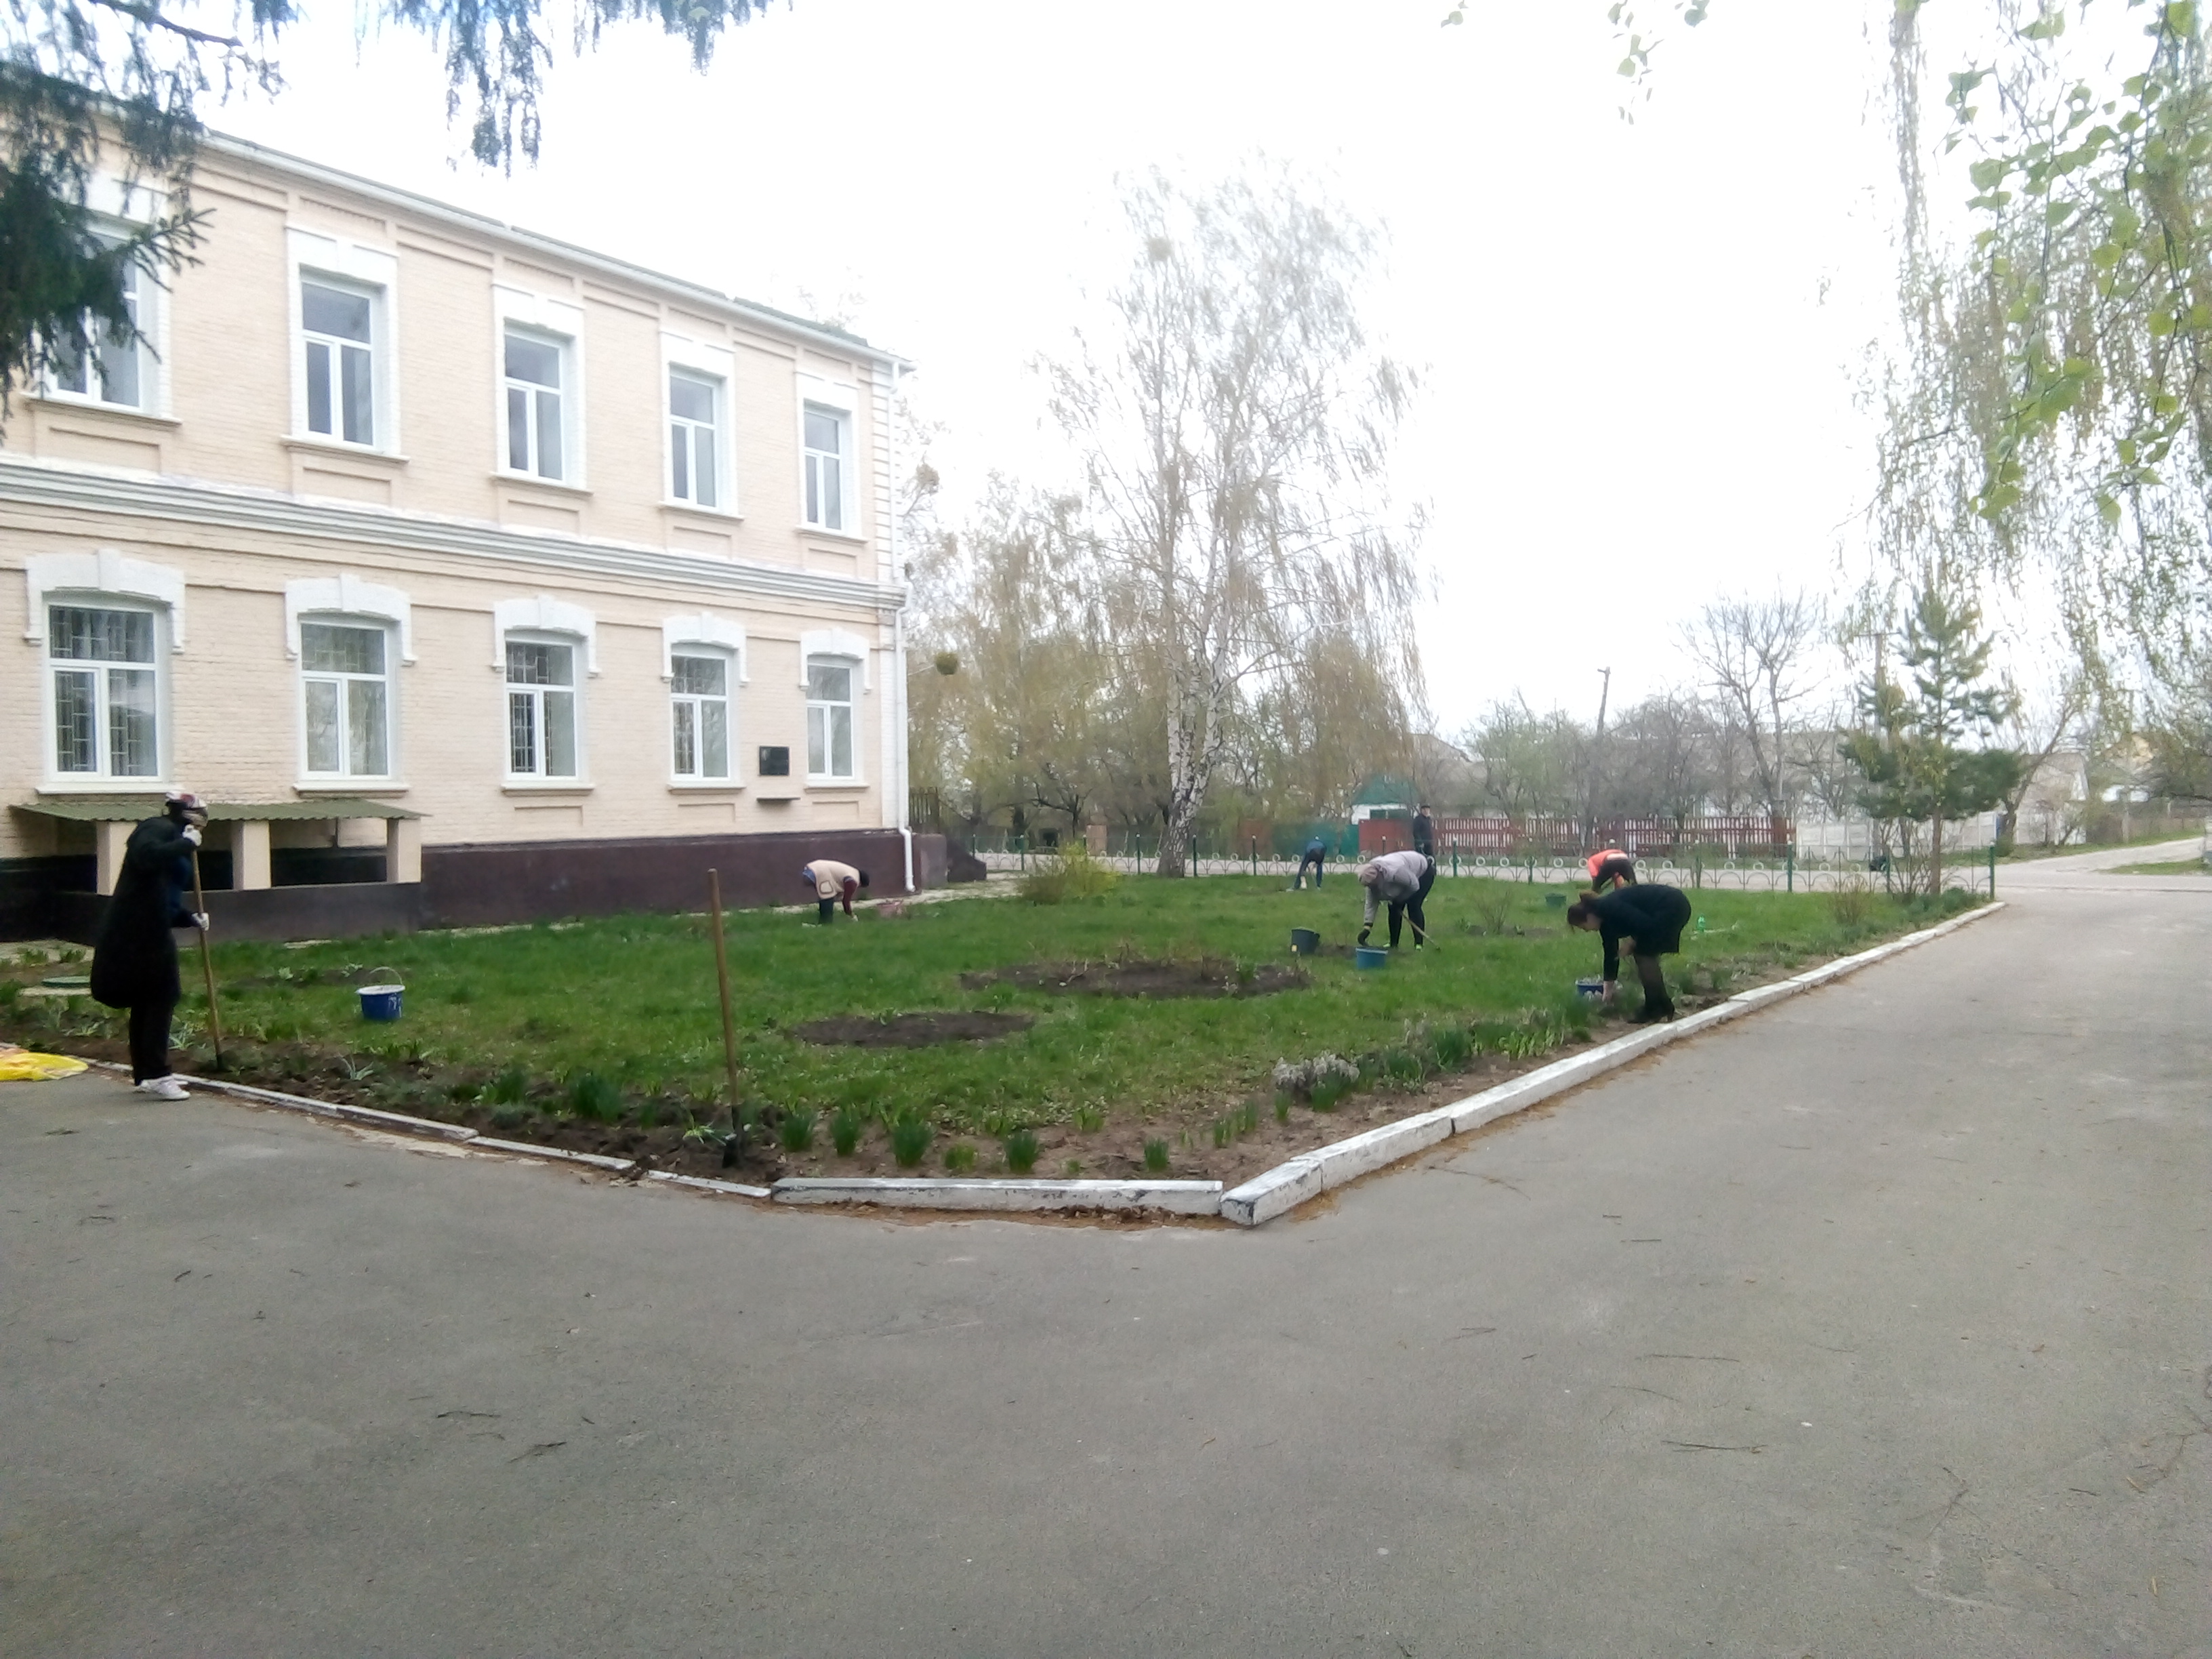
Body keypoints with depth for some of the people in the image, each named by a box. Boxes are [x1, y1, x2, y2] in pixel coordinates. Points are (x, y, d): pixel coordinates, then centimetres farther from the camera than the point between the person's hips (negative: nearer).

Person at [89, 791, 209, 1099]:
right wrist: (186, 843, -20)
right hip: (138, 933, -10)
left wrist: (191, 918, 10)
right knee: (161, 998, -7)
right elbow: (146, 857, -30)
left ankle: (146, 1073, 23)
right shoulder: (160, 828, -5)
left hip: (148, 932, 10)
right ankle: (156, 1076, -5)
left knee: (147, 1001, 15)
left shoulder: (173, 838, 23)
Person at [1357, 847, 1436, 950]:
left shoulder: (1395, 872, -44)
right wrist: (1367, 927, -23)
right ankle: (1393, 944, 9)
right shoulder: (1371, 876, -22)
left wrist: (1398, 899, -17)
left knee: (1413, 906, -16)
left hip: (1424, 870, -7)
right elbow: (1371, 903, -17)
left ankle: (1419, 944, -8)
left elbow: (1414, 886, -30)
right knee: (1394, 907, -1)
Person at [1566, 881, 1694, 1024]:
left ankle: (1655, 1011, 0)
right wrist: (1608, 990, 24)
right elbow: (1611, 954, 19)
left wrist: (1633, 941, -5)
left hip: (1672, 906, -10)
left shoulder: (1609, 908, -18)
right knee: (1646, 957, 13)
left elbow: (1645, 923, -24)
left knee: (1644, 956, -5)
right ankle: (1663, 1007, 19)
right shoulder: (1605, 922, 11)